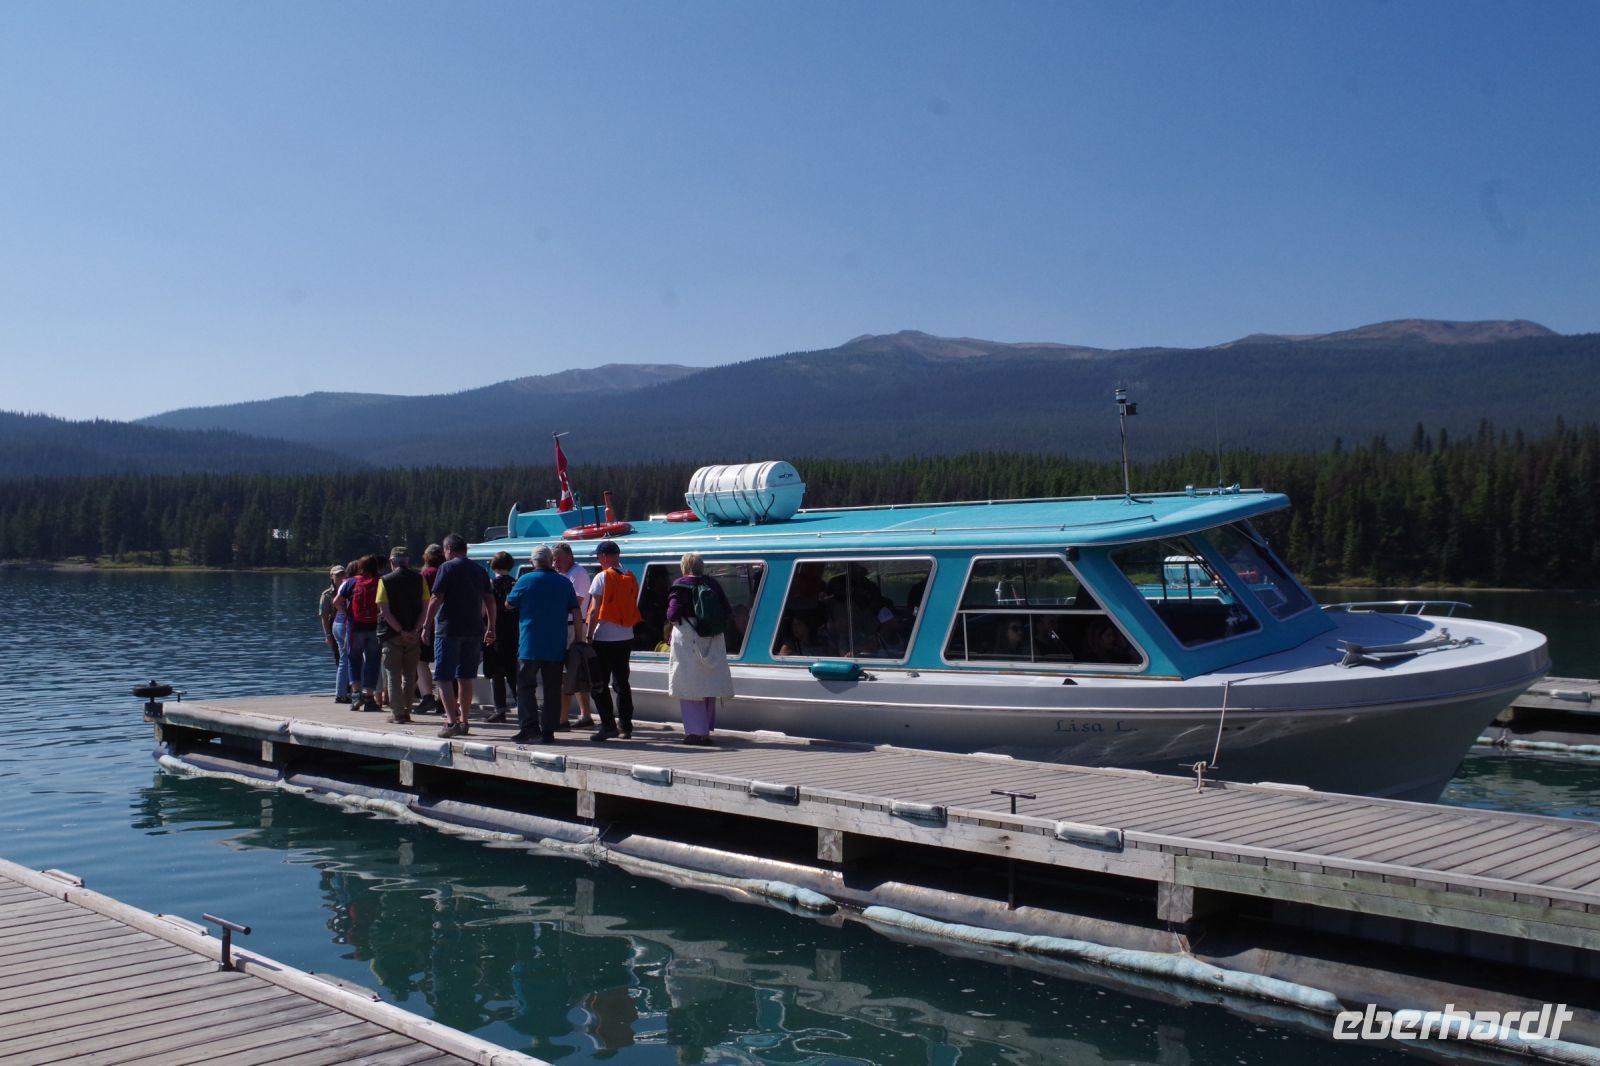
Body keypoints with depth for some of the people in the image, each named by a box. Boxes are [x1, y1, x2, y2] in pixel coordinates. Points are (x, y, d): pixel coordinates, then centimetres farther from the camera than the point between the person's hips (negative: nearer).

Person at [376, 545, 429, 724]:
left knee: (393, 674, 4)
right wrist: (415, 630, -8)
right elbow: (425, 608, -5)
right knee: (410, 675, 14)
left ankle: (397, 713, 1)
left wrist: (401, 632, -11)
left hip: (391, 634, -2)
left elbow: (384, 611, -11)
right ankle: (407, 711, 16)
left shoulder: (385, 581, -4)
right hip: (414, 635, 3)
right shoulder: (419, 579, 2)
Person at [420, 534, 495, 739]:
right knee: (465, 677, 13)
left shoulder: (447, 568, -6)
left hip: (449, 630, -6)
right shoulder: (480, 570, 12)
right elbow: (490, 600, 12)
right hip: (474, 630, 6)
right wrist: (491, 627, 16)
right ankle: (463, 721, 16)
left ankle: (451, 721, -16)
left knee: (444, 677, -3)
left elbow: (436, 599, -11)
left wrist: (426, 626, -7)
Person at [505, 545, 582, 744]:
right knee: (553, 689, 6)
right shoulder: (564, 583, 5)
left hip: (530, 645, -3)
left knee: (526, 686, 4)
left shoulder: (525, 580, -3)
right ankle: (548, 731, 5)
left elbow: (509, 604, 9)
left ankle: (529, 728, -6)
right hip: (556, 647, 3)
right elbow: (576, 613, 5)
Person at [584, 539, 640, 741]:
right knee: (622, 682, 13)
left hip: (604, 638, -6)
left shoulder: (602, 577, -10)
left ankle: (608, 725, -5)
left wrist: (588, 635, -8)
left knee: (599, 684, 0)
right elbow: (634, 608, 11)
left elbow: (595, 610, -12)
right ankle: (625, 726, 13)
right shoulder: (631, 579, 8)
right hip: (625, 638, 6)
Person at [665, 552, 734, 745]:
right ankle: (705, 730, 20)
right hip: (712, 642, 5)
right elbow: (727, 611, 3)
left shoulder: (680, 586, -8)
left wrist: (673, 621, 5)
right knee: (708, 685, 13)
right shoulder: (712, 583, 5)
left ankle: (695, 731, -4)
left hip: (687, 640, -5)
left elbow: (673, 614, -15)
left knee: (689, 688, 1)